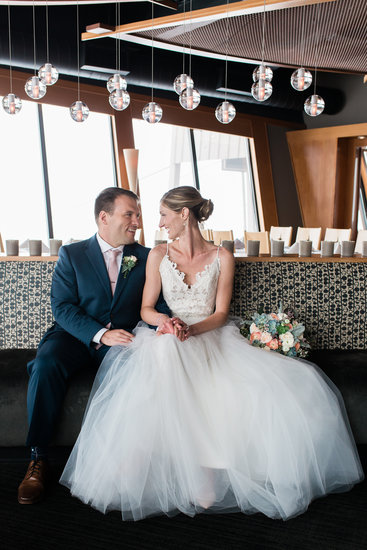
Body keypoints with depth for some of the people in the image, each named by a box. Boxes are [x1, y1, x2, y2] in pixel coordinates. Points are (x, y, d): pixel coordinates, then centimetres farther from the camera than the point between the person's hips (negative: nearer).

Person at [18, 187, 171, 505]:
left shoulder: (145, 258, 10)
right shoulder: (71, 255, 5)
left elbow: (158, 302, 6)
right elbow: (62, 307, -5)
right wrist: (101, 334, -20)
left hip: (124, 338, 1)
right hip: (77, 336, -1)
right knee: (46, 363, -32)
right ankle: (38, 458, -19)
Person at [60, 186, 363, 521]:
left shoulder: (222, 258, 5)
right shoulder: (158, 256, 9)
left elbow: (220, 313, 1)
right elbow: (147, 308, 7)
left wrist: (192, 329, -19)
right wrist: (167, 321, -17)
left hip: (211, 337, 0)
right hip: (169, 339, 0)